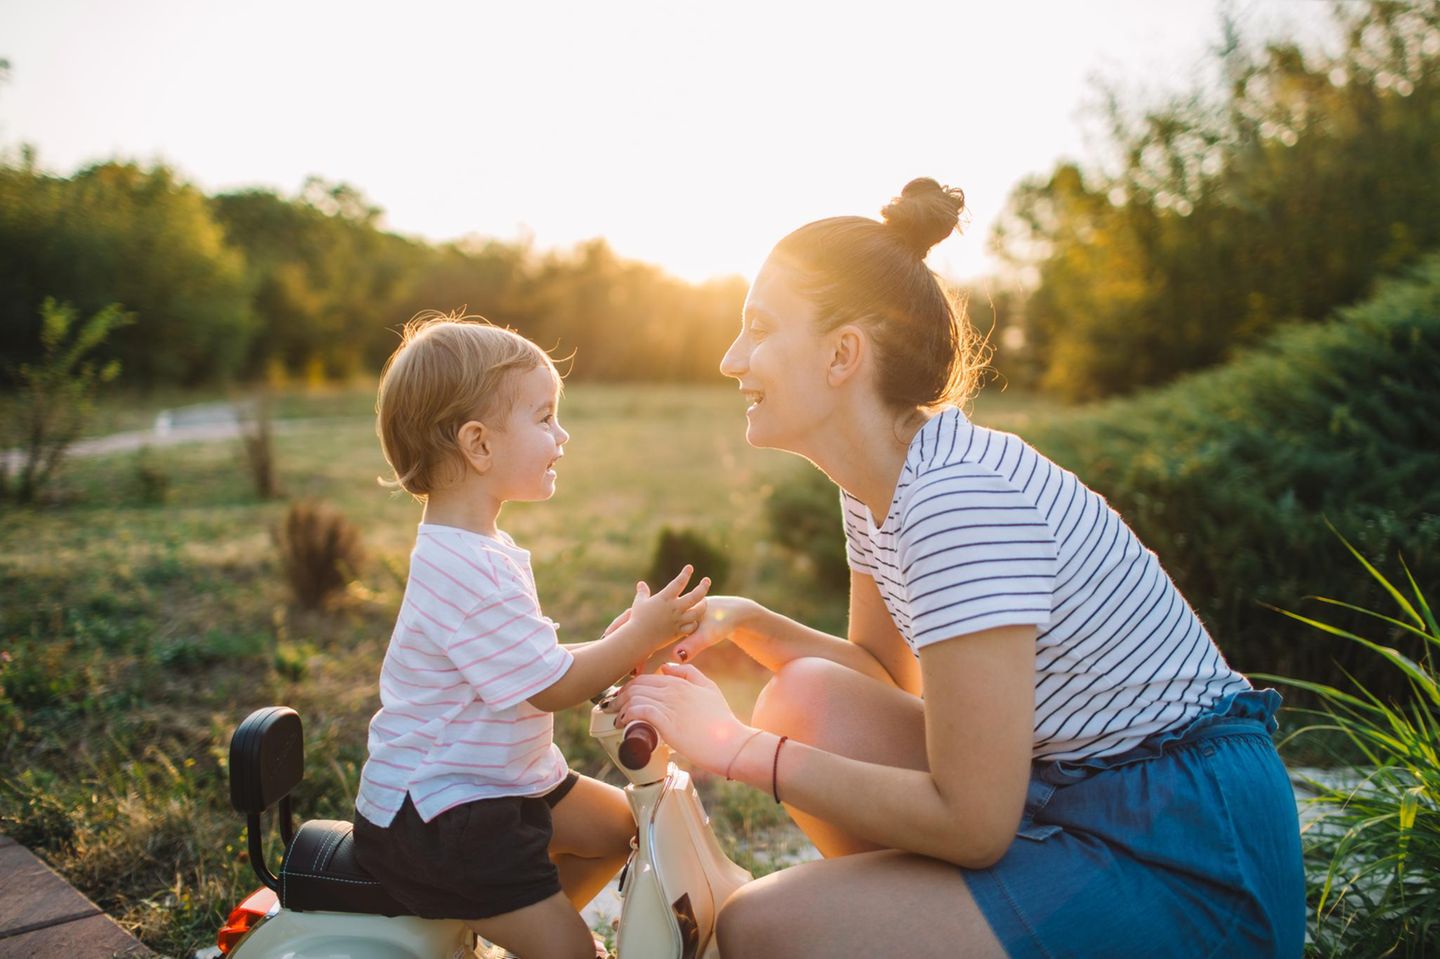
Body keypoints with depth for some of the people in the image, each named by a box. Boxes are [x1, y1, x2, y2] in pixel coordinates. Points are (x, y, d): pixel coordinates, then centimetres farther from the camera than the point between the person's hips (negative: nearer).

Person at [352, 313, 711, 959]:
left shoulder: (478, 549, 6)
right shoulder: (473, 573, -29)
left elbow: (530, 666, 8)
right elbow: (553, 687, -23)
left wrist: (614, 646, -3)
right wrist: (641, 637, -14)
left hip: (497, 781, 10)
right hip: (434, 810, -10)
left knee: (620, 825, 20)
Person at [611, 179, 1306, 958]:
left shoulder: (960, 497, -25)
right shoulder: (876, 485, 2)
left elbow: (970, 822, -23)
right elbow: (885, 674, 14)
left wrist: (739, 749, -16)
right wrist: (744, 622, -2)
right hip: (1069, 796, 9)